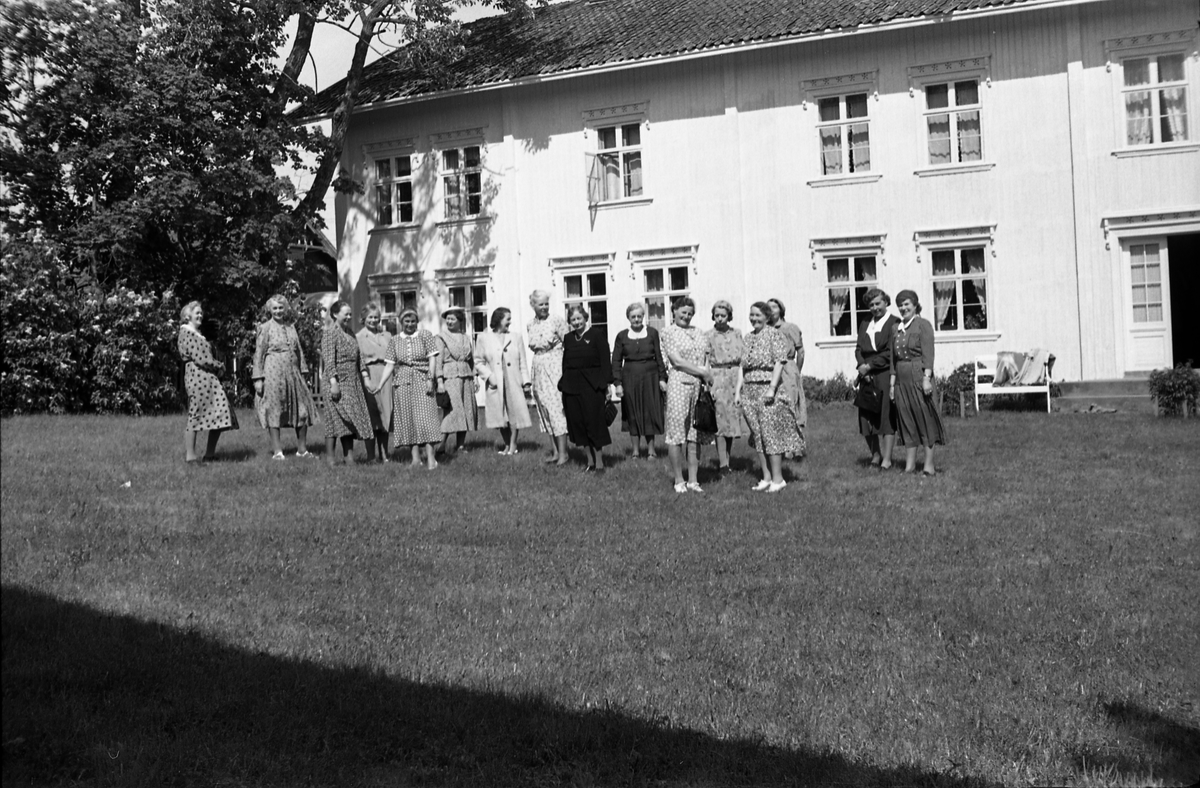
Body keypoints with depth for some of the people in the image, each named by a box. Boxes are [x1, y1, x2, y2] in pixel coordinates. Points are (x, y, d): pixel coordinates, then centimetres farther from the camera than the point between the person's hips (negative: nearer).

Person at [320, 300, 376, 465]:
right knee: (336, 420, -7)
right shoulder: (330, 333, -7)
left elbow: (359, 357, 19)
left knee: (350, 420, 6)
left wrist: (366, 377, 11)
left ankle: (348, 456, 9)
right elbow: (329, 360, -15)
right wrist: (333, 382, -22)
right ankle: (330, 459, -2)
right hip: (339, 383, -8)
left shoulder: (350, 333, 17)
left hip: (354, 383, 8)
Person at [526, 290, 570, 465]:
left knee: (556, 407, -10)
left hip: (555, 365, -6)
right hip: (538, 368, 6)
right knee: (544, 409, 6)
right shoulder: (530, 325, 10)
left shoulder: (557, 320, -6)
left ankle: (562, 451, -7)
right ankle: (554, 450, 12)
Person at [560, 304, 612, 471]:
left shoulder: (597, 334, -2)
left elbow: (605, 362, -6)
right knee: (578, 425, 6)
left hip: (592, 386, -5)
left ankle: (599, 462, 4)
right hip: (572, 386, 5)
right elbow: (565, 363, 13)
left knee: (594, 423, -3)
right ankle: (590, 460, 15)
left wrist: (605, 385, -13)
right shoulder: (568, 338, 12)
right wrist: (563, 387, 8)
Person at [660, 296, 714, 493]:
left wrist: (708, 374, -2)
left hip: (699, 386, 5)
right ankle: (679, 480, 4)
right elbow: (676, 361, -8)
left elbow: (707, 357, 15)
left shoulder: (698, 332, 18)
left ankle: (693, 480, 10)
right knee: (676, 433, -4)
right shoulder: (668, 332, 1)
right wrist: (702, 372, -8)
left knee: (695, 435, 5)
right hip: (679, 385, -5)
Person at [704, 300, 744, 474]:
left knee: (733, 420, 7)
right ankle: (723, 464, -7)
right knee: (721, 420, -8)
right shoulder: (708, 335, 1)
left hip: (735, 378, 4)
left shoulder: (736, 333, 11)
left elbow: (744, 357, 12)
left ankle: (726, 460, 16)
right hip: (717, 379, -4)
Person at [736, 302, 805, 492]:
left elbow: (779, 362, -11)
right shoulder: (748, 337, 14)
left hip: (768, 389, -6)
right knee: (758, 435, 7)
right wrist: (738, 391, 10)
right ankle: (766, 477, 13)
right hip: (750, 391, 6)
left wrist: (772, 388, -19)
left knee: (771, 433, -7)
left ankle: (778, 478, 0)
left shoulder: (774, 334, -4)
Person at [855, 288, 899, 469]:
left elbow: (890, 352, -11)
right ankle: (876, 455, 13)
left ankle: (886, 459, -3)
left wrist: (869, 366, -11)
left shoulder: (894, 323, -4)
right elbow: (859, 349, 10)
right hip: (868, 378, 6)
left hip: (886, 375, -6)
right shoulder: (865, 325, 17)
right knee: (869, 417, 4)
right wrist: (862, 366, -7)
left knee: (886, 416, -5)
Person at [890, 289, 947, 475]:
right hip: (901, 378, 6)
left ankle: (929, 465, 2)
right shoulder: (897, 328, 14)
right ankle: (909, 465, 9)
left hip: (918, 375, -6)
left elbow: (928, 354, -9)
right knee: (906, 420, 5)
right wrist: (892, 383, 11)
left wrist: (927, 378, -17)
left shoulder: (923, 324, -3)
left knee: (924, 418, -2)